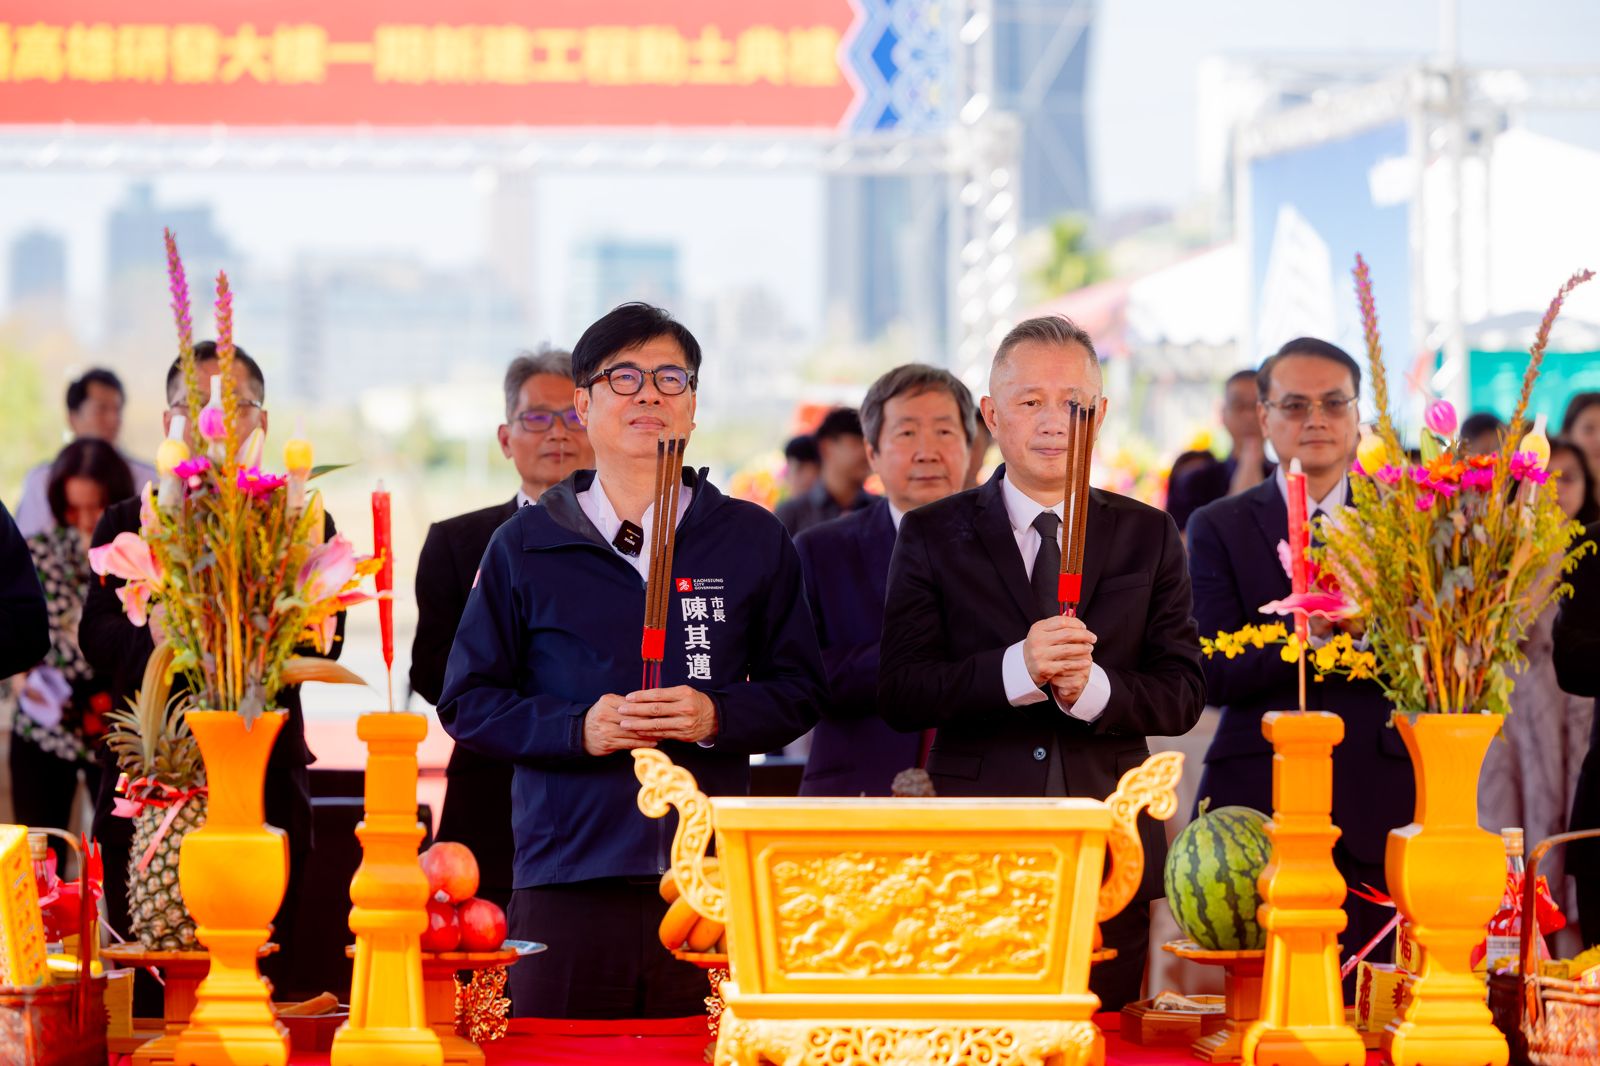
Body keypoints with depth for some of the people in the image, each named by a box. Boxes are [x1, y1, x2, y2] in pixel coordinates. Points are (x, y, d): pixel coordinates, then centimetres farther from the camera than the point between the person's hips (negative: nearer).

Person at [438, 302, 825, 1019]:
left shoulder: (751, 541, 12)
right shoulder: (525, 545, 10)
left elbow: (800, 689, 13)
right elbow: (467, 702, 9)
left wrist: (717, 717, -7)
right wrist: (576, 729, -8)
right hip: (566, 875, -1)